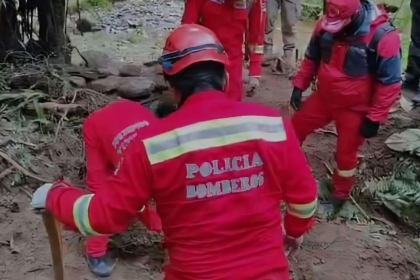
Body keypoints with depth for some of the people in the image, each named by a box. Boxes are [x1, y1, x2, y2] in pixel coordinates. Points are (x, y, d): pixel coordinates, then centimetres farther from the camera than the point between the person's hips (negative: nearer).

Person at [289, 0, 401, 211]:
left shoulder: (382, 36, -28)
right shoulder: (325, 25, -12)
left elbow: (389, 83, -20)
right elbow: (312, 58, 6)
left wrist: (375, 118, -18)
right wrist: (299, 85, 1)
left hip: (355, 108, -5)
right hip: (324, 97, 5)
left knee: (345, 154, 9)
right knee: (296, 127, 16)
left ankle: (340, 195, 37)